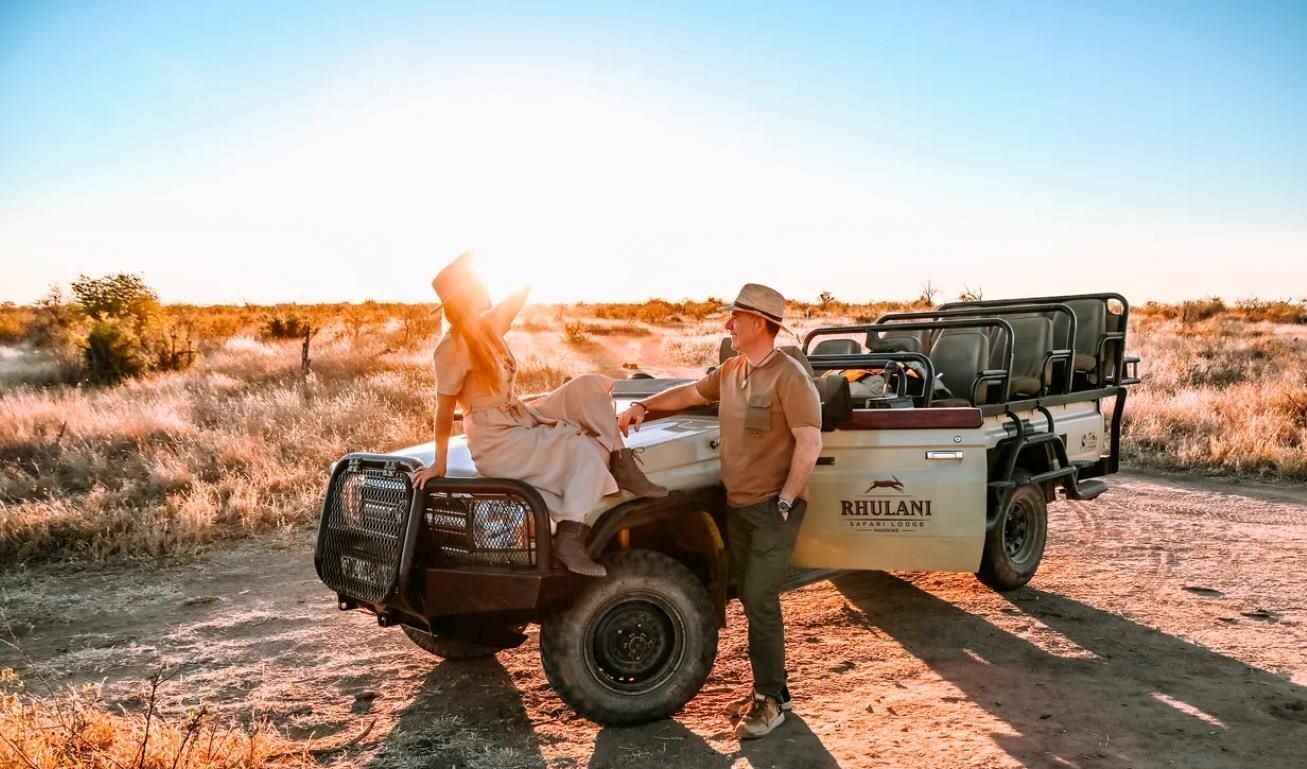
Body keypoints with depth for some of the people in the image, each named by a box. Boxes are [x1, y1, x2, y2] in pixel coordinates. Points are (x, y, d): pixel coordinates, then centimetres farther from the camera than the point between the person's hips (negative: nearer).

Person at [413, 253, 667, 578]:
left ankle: (622, 467, -7)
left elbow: (521, 292, 11)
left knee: (590, 386, -5)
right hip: (496, 444, -8)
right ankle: (569, 538, -19)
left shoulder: (487, 327, 6)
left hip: (522, 418, 8)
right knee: (586, 450, -21)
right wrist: (439, 463, -12)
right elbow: (444, 412, -14)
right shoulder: (451, 349, -17)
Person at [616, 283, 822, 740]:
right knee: (753, 600, 12)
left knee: (759, 600, -9)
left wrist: (785, 502, -18)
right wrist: (644, 406, 14)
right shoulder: (730, 370, 7)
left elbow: (810, 443, -19)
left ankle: (773, 699, 6)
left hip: (773, 508, -7)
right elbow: (692, 392, 24)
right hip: (737, 505, 8)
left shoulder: (788, 376, -17)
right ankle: (768, 689, 25)